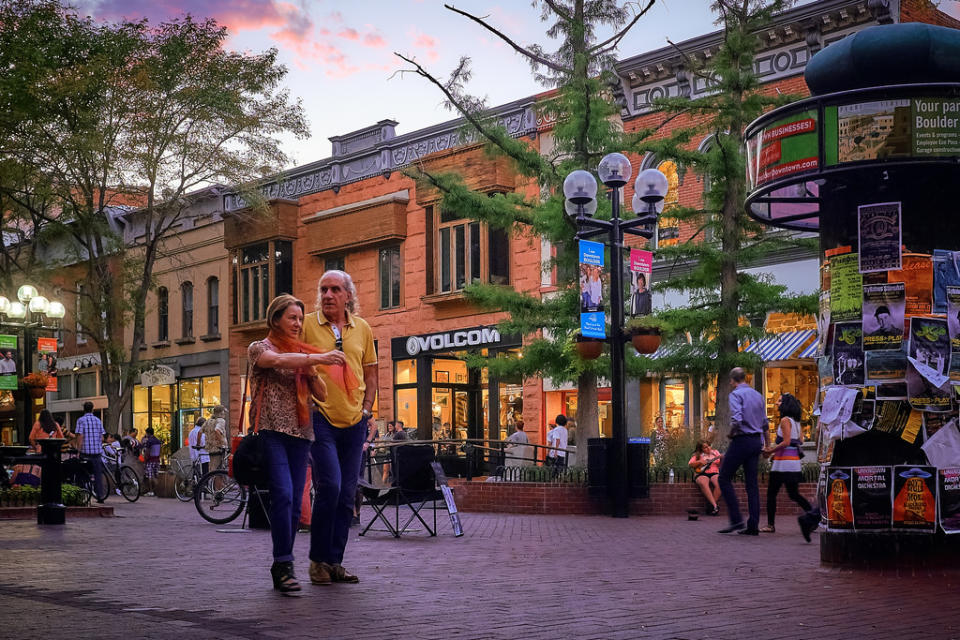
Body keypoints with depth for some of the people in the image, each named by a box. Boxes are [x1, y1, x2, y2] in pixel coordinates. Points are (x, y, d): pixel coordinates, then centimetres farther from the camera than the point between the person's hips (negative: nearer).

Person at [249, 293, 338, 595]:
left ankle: (281, 568, 11)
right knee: (283, 494, -19)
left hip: (300, 433, 5)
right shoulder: (259, 348, 3)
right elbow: (277, 360, -20)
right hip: (271, 431, -5)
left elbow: (322, 394, 16)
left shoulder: (303, 354, 18)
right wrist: (318, 357, -29)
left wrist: (312, 372, -4)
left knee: (294, 502, 2)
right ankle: (284, 565, -17)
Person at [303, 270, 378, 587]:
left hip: (354, 421, 4)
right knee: (329, 486, -14)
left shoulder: (362, 328, 10)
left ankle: (335, 561, 14)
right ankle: (318, 560, -1)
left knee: (347, 494, 6)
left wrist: (366, 409, 8)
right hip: (321, 418, -4)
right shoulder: (307, 325, -1)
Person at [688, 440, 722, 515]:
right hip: (701, 474, -1)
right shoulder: (697, 455, 14)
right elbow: (690, 464, 5)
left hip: (714, 473, 1)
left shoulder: (715, 452, 17)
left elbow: (720, 465, 10)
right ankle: (715, 505, -43)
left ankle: (712, 506, -29)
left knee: (719, 483, -34)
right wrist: (699, 462, -9)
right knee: (703, 483, -38)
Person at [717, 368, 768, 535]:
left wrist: (731, 433, -6)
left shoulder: (736, 394, -8)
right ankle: (753, 526, 5)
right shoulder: (757, 395, 15)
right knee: (752, 483, 7)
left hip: (741, 440, -7)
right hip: (756, 441, 7)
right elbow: (764, 422, 18)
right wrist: (765, 444, 25)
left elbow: (737, 419, -23)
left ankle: (736, 520, -6)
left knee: (724, 478, 2)